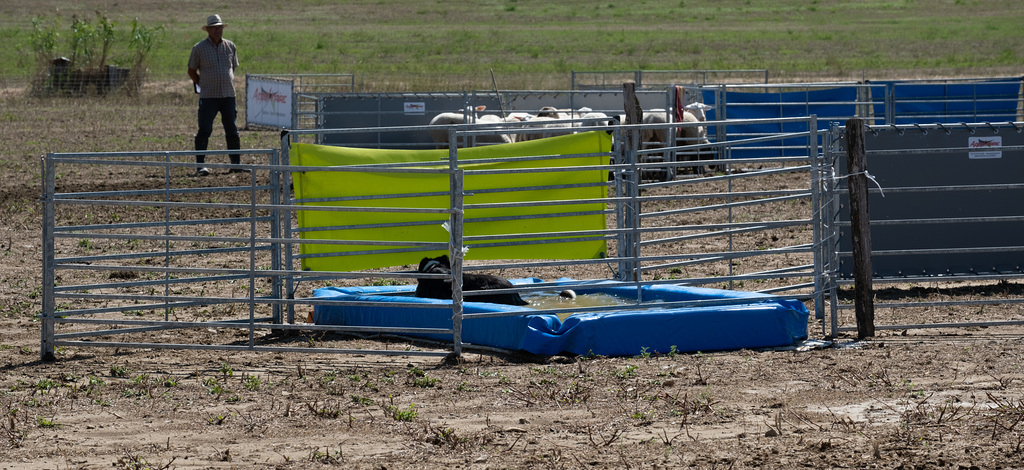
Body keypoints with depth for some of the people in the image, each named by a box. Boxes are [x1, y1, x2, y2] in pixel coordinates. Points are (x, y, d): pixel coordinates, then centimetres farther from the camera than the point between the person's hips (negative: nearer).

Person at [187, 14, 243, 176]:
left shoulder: (230, 46, 8)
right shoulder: (199, 48, -3)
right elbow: (191, 71, 5)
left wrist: (229, 83, 14)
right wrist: (203, 85, 4)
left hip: (228, 96, 4)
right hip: (208, 96, -4)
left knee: (232, 131, 8)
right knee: (204, 131, -7)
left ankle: (236, 163, 16)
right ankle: (200, 165, -4)